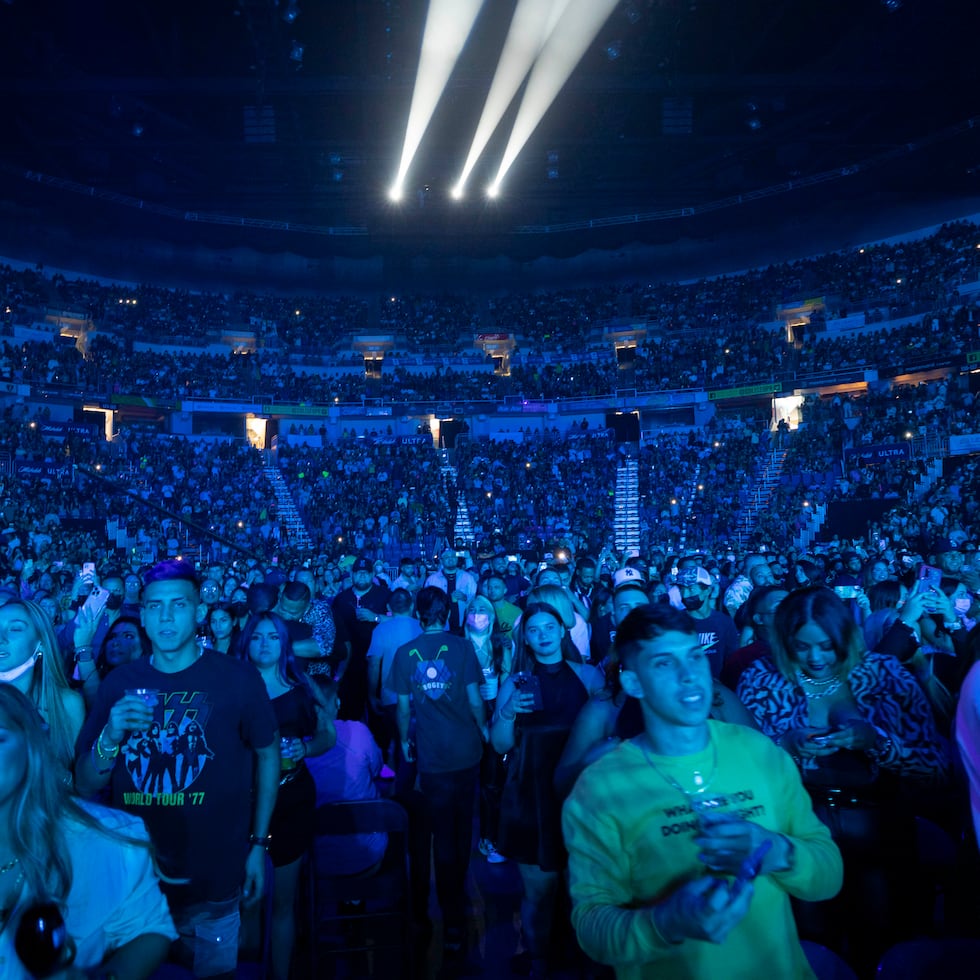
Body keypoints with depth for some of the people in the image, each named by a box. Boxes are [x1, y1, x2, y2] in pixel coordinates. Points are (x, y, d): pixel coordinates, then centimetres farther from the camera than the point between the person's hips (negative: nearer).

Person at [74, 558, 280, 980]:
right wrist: (111, 736, -20)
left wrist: (258, 844, -3)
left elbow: (268, 756, -1)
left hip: (212, 881, -2)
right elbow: (85, 786, 0)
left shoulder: (238, 678, -12)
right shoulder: (119, 683, -4)